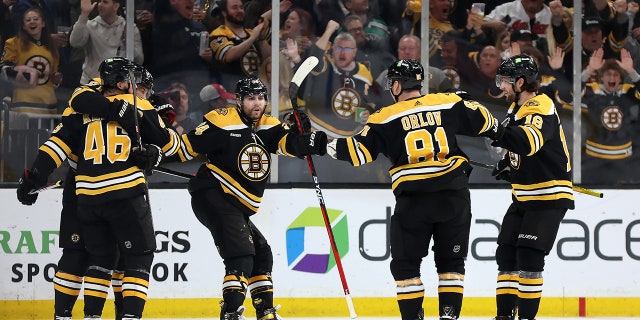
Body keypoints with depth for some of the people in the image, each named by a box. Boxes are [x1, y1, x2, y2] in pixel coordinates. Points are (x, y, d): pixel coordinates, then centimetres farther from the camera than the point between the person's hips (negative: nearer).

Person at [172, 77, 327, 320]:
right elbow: (187, 146, -10)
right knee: (241, 254, -21)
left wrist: (315, 142, -23)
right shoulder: (223, 122, -11)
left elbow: (290, 143, -5)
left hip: (238, 206, 9)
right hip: (213, 197, -9)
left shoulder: (268, 127, 10)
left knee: (261, 254, 16)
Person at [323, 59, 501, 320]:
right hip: (454, 195, 2)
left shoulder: (386, 118, 0)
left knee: (405, 264, 11)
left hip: (413, 200, -2)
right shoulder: (450, 103, 6)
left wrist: (332, 146, 10)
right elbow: (485, 122, 10)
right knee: (451, 262, 14)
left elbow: (360, 151, -4)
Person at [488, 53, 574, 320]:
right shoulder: (517, 108, 11)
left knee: (529, 257, -13)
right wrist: (507, 166, 6)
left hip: (550, 197, -10)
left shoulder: (541, 108, -18)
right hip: (524, 197, 10)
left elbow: (529, 142, -38)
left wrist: (497, 131, -46)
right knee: (506, 254, 7)